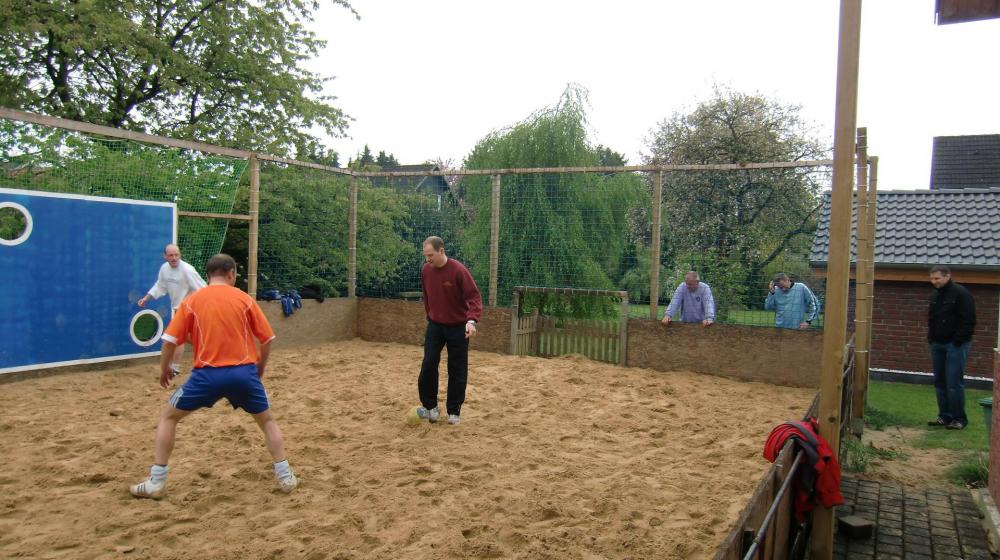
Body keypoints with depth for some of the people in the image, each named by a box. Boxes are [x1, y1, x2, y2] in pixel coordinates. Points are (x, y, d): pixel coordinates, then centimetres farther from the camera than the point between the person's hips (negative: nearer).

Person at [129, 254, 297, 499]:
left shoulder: (192, 301, 6)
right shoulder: (245, 299, 5)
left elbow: (170, 339, 3)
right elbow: (267, 338, 5)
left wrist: (164, 369, 20)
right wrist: (259, 368, 20)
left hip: (207, 374, 0)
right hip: (244, 372, 1)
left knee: (168, 416, 21)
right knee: (267, 420, 20)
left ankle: (156, 482, 18)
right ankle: (285, 477, 16)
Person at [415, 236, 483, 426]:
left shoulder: (458, 270, -19)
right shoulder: (425, 270, -3)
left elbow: (474, 296, -21)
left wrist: (472, 320, -35)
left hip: (457, 327, -4)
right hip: (435, 325, 4)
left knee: (457, 370, 2)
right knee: (428, 364, -7)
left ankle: (454, 411, 15)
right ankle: (430, 406, 7)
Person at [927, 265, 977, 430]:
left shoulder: (960, 293, -11)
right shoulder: (935, 295, 14)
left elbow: (968, 321, -15)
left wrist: (958, 341, -16)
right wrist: (931, 338, 11)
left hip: (955, 345, -8)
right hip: (938, 344, 8)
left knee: (954, 384, -7)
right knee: (940, 383, 9)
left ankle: (959, 419, 2)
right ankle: (945, 416, 16)